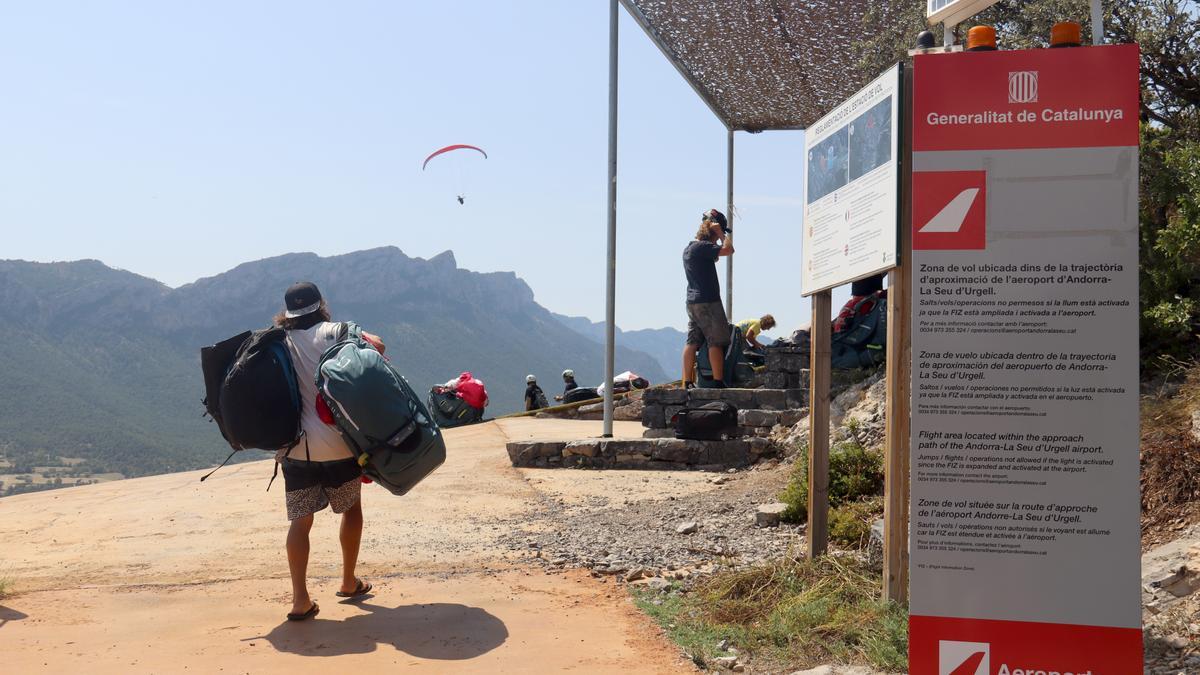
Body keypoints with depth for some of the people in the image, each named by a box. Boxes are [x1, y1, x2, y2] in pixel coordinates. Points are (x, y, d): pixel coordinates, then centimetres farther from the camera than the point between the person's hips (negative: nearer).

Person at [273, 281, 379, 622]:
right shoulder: (333, 332, -1)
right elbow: (376, 347, -10)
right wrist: (363, 335, 11)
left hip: (295, 448, 2)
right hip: (337, 443, -2)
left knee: (300, 520, 7)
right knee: (352, 507, 18)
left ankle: (300, 599, -1)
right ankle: (349, 583, 27)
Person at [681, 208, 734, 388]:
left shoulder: (689, 248, 17)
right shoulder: (702, 247, -12)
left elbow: (713, 257, 32)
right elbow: (728, 249, -21)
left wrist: (722, 234, 22)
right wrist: (720, 233, -5)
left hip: (692, 302, 9)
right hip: (708, 301, -9)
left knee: (692, 342, 6)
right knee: (716, 342, -5)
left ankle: (687, 382, 4)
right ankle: (718, 382, -6)